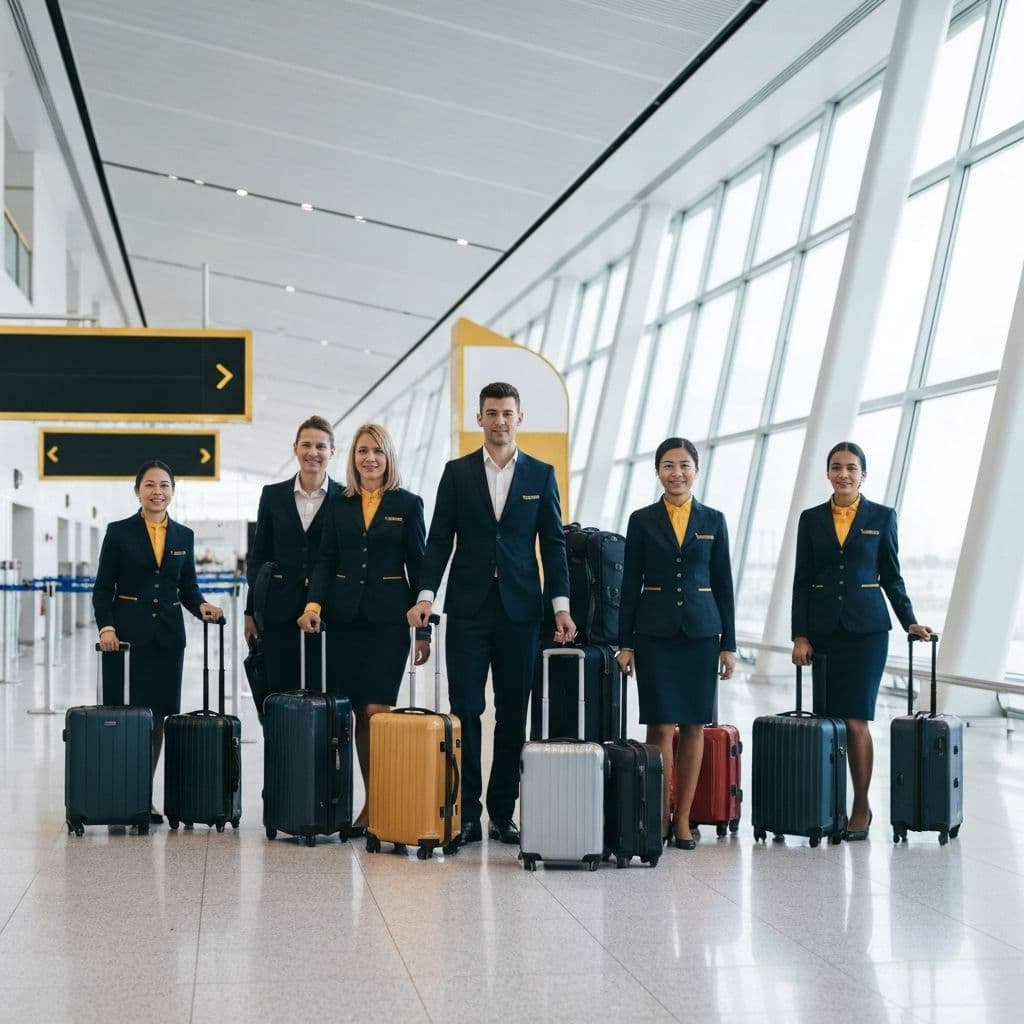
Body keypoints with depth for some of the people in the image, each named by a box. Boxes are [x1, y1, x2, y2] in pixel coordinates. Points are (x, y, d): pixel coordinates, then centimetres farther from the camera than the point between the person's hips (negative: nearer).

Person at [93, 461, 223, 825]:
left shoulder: (184, 536, 11)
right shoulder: (119, 532, 1)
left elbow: (187, 586, 13)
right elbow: (102, 587, 0)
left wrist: (201, 606, -7)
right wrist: (106, 626, -13)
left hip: (167, 637, 3)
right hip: (127, 635, -3)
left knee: (158, 717, 4)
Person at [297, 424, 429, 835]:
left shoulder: (408, 504, 4)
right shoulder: (339, 504, 11)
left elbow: (418, 567, 3)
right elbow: (326, 560, 8)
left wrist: (423, 630, -1)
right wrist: (314, 604, -9)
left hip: (388, 618, -3)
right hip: (345, 616, 3)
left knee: (376, 711, -10)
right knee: (358, 713, 4)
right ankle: (373, 801, 10)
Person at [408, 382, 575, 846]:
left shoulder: (541, 475, 7)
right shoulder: (457, 473, 6)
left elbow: (553, 543, 6)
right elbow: (439, 540, 3)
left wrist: (561, 605, -1)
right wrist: (426, 595, -9)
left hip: (519, 608, 1)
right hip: (468, 607, -1)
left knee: (513, 713, 4)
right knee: (465, 709, -2)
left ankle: (503, 812, 11)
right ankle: (466, 812, 4)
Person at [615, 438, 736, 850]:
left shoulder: (713, 521, 6)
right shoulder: (642, 520, 3)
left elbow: (723, 585, 7)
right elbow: (630, 584, 3)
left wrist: (728, 644, 3)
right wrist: (624, 642, -1)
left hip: (700, 630, 2)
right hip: (654, 633, -1)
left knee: (694, 725, 3)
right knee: (661, 724, -5)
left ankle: (683, 817, 11)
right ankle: (658, 816, 3)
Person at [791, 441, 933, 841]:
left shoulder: (882, 517, 4)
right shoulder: (811, 519, 7)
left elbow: (891, 576, 8)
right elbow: (802, 581, 5)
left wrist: (909, 622, 0)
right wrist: (800, 636, -1)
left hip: (865, 628, -2)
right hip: (823, 629, 2)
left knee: (855, 719, -7)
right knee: (826, 719, 1)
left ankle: (861, 808, 4)